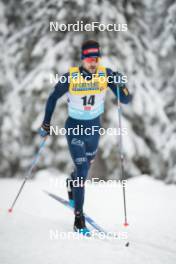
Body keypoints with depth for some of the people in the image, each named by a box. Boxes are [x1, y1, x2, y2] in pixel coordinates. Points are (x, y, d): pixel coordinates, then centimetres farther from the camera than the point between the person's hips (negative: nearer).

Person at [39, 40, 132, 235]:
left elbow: (126, 100, -15)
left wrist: (121, 86, -35)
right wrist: (46, 123, -3)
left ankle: (72, 184, 60)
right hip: (75, 128, -4)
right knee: (82, 170, -15)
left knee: (87, 165, 25)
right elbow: (53, 98, -4)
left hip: (94, 127, 4)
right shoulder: (70, 77, -20)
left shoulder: (106, 74, -15)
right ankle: (78, 218, -10)